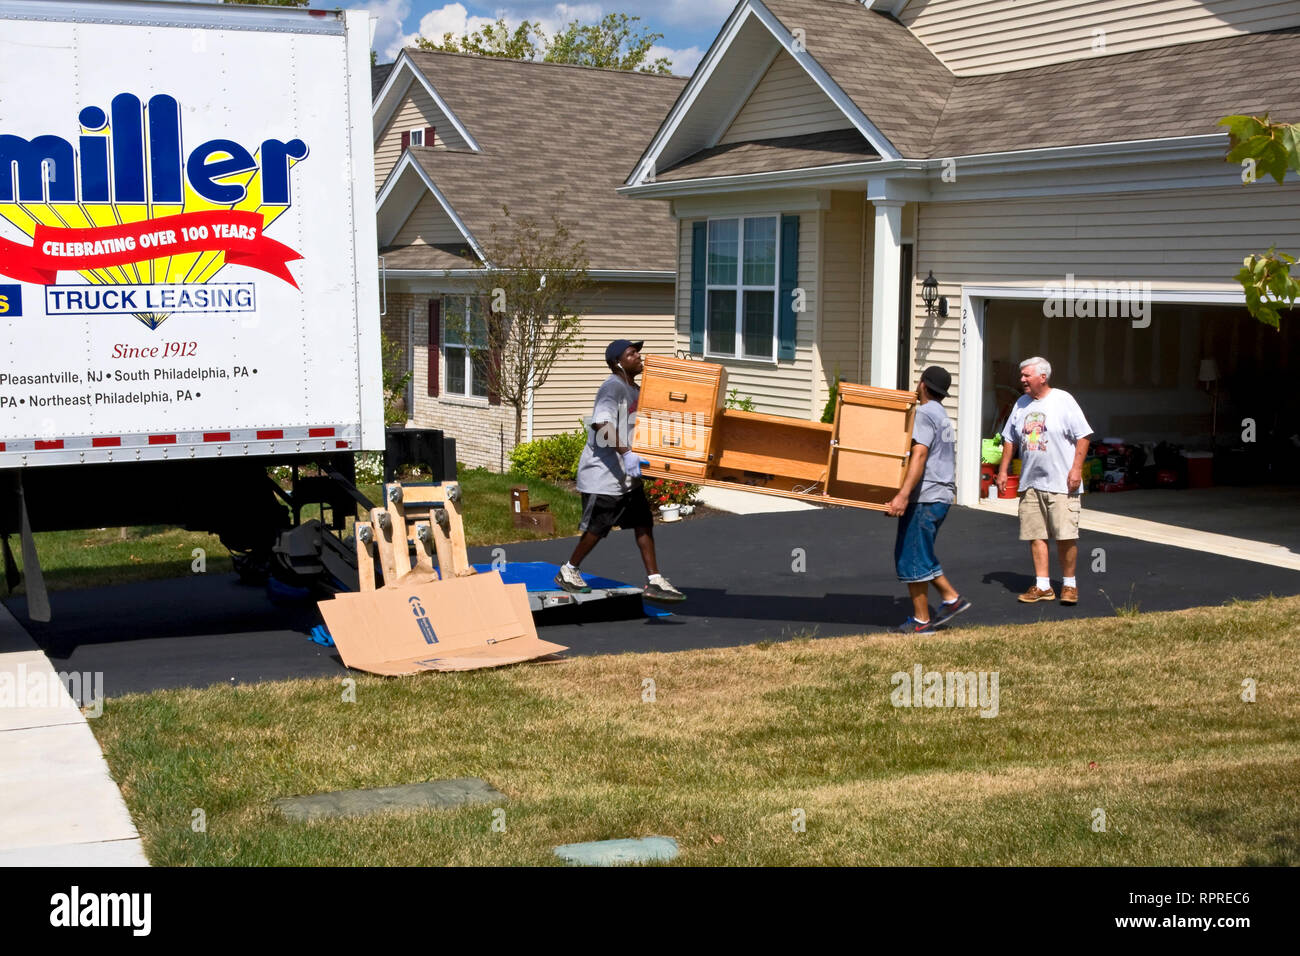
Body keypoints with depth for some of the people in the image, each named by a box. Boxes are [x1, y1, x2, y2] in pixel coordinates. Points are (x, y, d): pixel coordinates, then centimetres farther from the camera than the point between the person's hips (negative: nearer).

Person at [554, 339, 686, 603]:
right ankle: (568, 572, 20)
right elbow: (601, 425, -32)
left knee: (644, 523, 4)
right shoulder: (612, 388, -18)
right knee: (596, 528, 1)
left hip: (628, 474, 9)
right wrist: (626, 453, -39)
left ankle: (654, 581, 7)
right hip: (603, 473, -9)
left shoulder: (635, 390, 13)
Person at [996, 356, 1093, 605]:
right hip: (1030, 483, 6)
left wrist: (1076, 469, -14)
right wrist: (1003, 470, 14)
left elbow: (1082, 436, -6)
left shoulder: (1063, 400, -4)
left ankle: (1069, 584, 9)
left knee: (1066, 535, -7)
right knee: (1035, 535, 5)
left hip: (1062, 482, -6)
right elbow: (1009, 439, 20)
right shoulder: (1021, 404, 13)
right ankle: (1042, 586, 12)